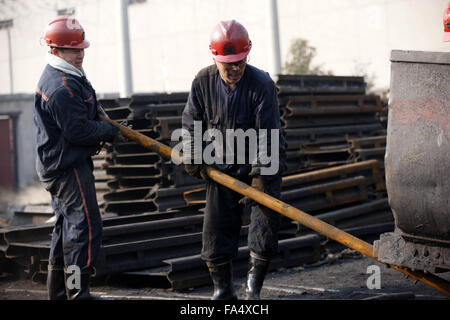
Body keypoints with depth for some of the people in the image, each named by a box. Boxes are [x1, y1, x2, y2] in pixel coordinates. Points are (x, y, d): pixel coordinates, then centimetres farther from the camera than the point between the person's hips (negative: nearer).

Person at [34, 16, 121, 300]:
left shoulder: (54, 78, 14)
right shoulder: (63, 87, -21)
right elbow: (78, 131, -24)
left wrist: (104, 128, 9)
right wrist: (109, 130, -9)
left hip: (56, 166, 11)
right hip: (69, 167, -11)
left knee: (66, 227, 17)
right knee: (85, 226, -8)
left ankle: (58, 291, 26)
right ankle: (78, 293, -4)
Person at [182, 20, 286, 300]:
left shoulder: (262, 84, -17)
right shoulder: (203, 82, -6)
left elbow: (267, 135, -19)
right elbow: (191, 125, 5)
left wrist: (261, 175, -23)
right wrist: (194, 160, -2)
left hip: (262, 168, -3)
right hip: (221, 170, 3)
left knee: (265, 229, -6)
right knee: (216, 231, 5)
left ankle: (254, 285, 13)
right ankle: (223, 290, 22)